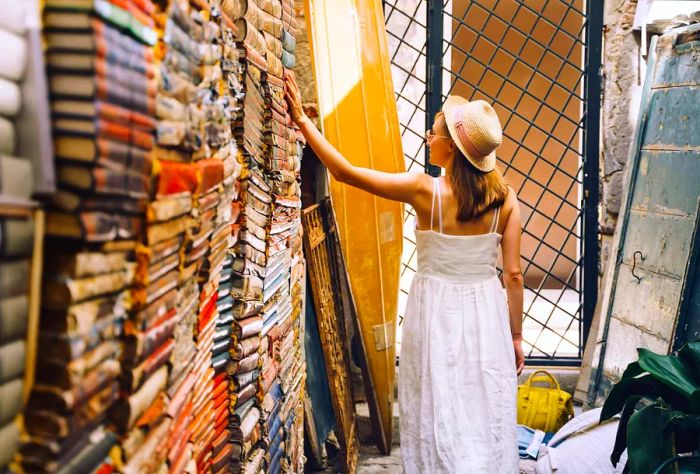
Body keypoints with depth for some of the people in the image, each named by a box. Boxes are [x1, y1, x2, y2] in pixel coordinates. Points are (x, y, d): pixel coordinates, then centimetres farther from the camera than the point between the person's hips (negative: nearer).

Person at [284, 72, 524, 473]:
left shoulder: (425, 190, -15)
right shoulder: (505, 198, -7)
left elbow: (344, 171, -12)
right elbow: (514, 275, -4)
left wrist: (302, 118, -5)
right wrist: (516, 336, 8)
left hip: (437, 312, -2)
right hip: (485, 312, 3)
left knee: (439, 417, 11)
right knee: (487, 418, 14)